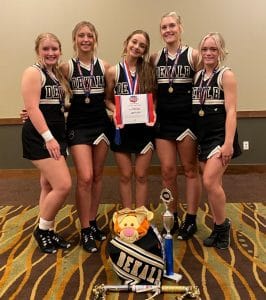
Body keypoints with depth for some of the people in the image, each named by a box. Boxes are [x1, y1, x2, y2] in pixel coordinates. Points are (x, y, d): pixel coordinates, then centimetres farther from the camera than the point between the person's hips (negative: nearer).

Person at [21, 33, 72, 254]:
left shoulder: (58, 74, 17)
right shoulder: (33, 72, -8)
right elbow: (32, 108, -17)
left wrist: (56, 138, 8)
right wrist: (48, 138, -22)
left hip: (56, 134, 8)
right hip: (39, 137, -8)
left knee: (49, 186, 13)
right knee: (63, 185, -13)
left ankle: (48, 231, 25)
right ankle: (42, 230, 7)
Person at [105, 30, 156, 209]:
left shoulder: (149, 70, 1)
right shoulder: (113, 71, -1)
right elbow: (108, 100, 4)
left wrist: (153, 111, -13)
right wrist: (115, 111, -15)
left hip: (144, 128, 1)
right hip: (122, 128, 0)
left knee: (141, 175, 8)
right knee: (125, 176, 9)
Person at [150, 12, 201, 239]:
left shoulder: (193, 55, -2)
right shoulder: (155, 58, 8)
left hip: (187, 119, -3)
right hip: (163, 121, 3)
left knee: (190, 170, 7)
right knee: (168, 171, 7)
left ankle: (190, 220, 18)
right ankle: (172, 218, 23)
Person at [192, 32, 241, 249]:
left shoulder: (226, 75, -6)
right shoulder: (197, 76, 11)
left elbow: (231, 111, -13)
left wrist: (228, 142, -20)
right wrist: (195, 136, 8)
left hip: (220, 136, -6)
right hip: (203, 136, 6)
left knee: (210, 181, -14)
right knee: (211, 184, 10)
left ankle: (223, 225, 8)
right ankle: (218, 229, 23)